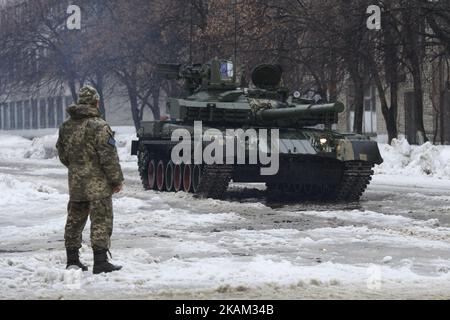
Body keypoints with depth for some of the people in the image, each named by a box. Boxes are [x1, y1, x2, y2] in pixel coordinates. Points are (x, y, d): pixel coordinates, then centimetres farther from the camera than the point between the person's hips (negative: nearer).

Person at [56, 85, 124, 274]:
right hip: (98, 184, -7)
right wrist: (117, 180, -7)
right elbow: (109, 157, -16)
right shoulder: (98, 126, -15)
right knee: (101, 222, -4)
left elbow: (62, 155, 17)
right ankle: (100, 261, -7)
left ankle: (72, 260, 20)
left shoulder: (66, 127, 9)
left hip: (75, 184, 7)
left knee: (74, 221, 14)